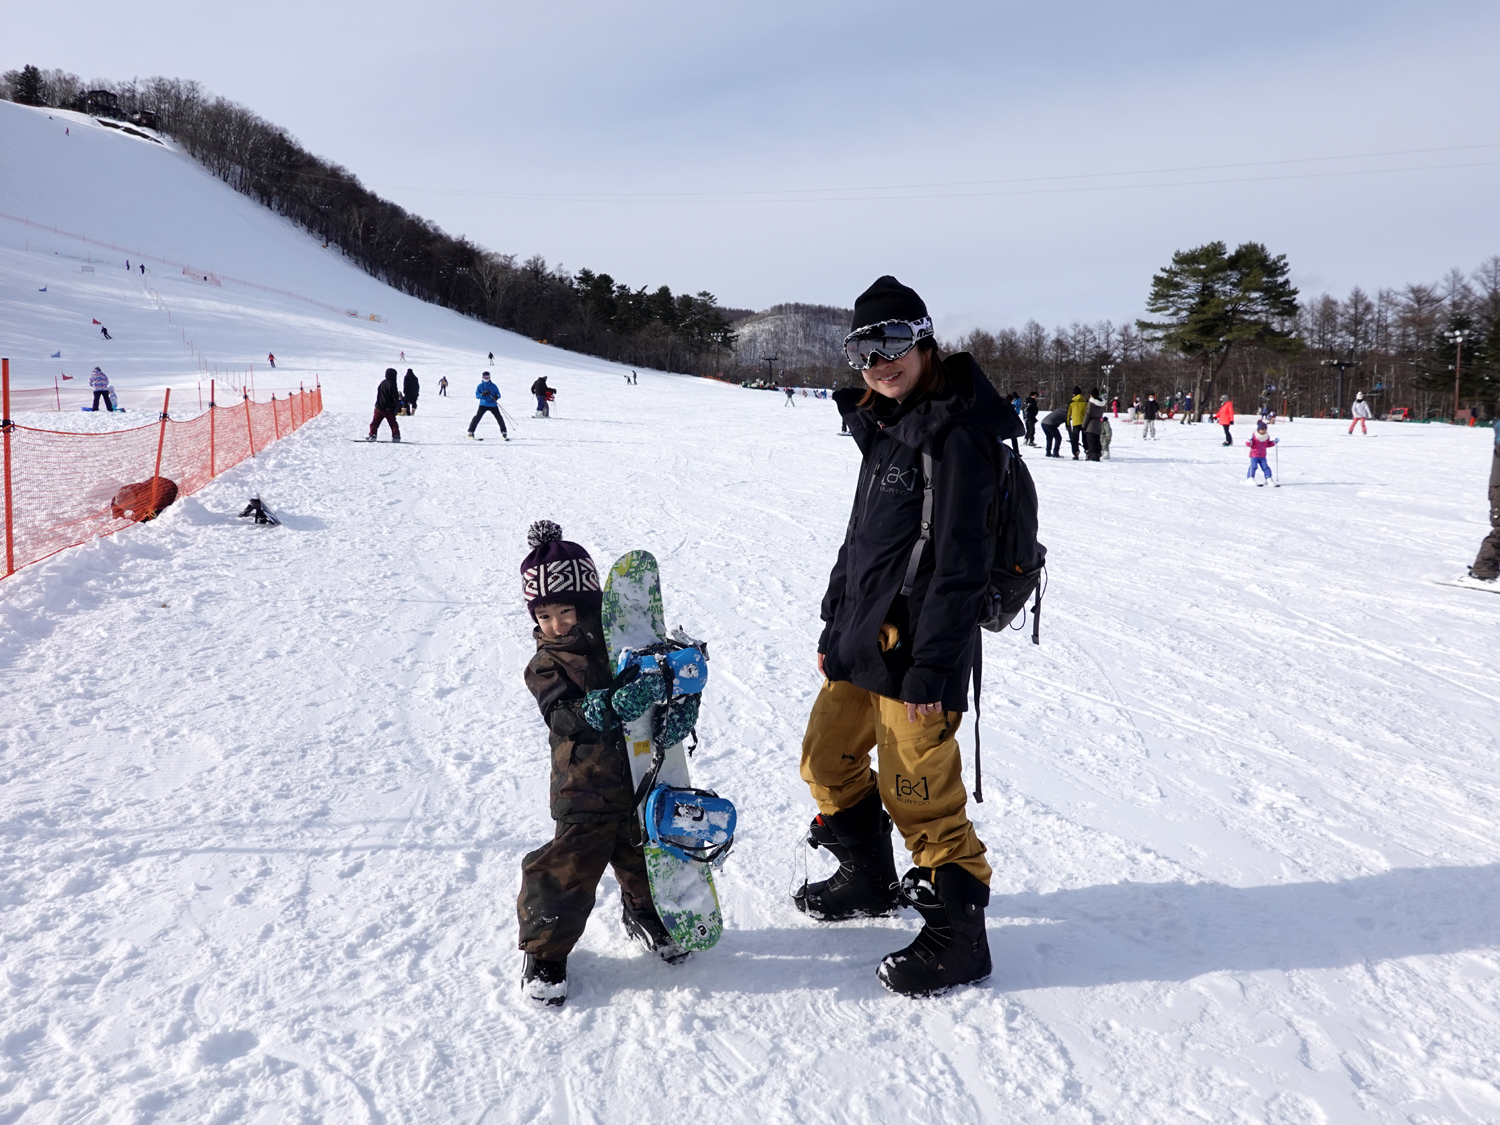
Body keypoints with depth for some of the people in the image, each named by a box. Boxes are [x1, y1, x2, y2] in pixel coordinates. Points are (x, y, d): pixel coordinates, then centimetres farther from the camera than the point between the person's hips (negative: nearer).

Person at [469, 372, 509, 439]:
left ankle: (504, 433, 4)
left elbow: (499, 394, 7)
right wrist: (483, 394, -23)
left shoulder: (493, 386, 6)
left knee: (499, 418, -7)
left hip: (493, 405, 1)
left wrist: (497, 396, -17)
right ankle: (471, 432, -8)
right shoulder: (480, 386, 4)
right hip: (483, 405, -1)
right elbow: (477, 395, -4)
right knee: (477, 417, -14)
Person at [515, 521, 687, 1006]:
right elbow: (565, 717, -23)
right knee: (568, 868, -4)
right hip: (586, 789, -3)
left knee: (648, 856, 18)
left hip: (643, 779, 3)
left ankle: (646, 916, 47)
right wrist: (612, 706, -41)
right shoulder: (546, 666, -7)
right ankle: (546, 950, 18)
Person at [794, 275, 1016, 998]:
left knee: (919, 796, -2)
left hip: (916, 651, -10)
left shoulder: (952, 436, -16)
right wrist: (834, 626, 20)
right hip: (863, 641, 10)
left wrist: (930, 669, -21)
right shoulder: (887, 427, 13)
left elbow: (958, 566, -20)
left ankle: (959, 937, 16)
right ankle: (869, 881, 40)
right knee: (828, 759, 20)